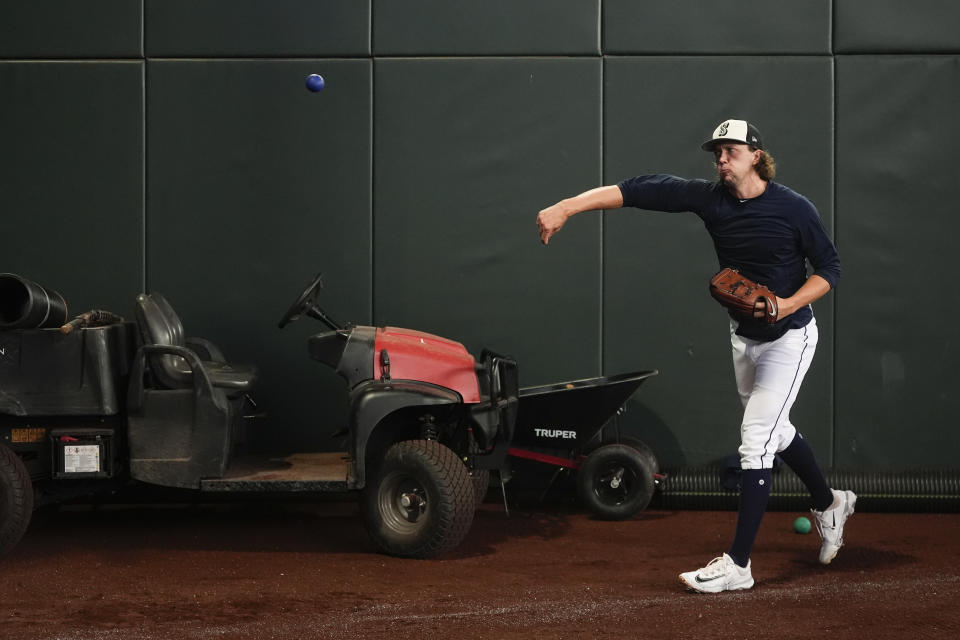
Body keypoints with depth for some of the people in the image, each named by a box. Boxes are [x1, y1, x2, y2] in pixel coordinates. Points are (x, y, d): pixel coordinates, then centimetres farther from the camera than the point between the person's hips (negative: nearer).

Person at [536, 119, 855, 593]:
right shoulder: (709, 198, -10)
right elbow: (636, 191, -20)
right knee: (774, 431, 22)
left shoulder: (795, 209, -18)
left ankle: (738, 564, -8)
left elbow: (828, 269, -8)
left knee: (755, 441, -12)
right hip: (743, 336, 6)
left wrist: (788, 304, -25)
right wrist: (566, 208, -30)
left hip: (789, 336, -6)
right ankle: (830, 504, 48)